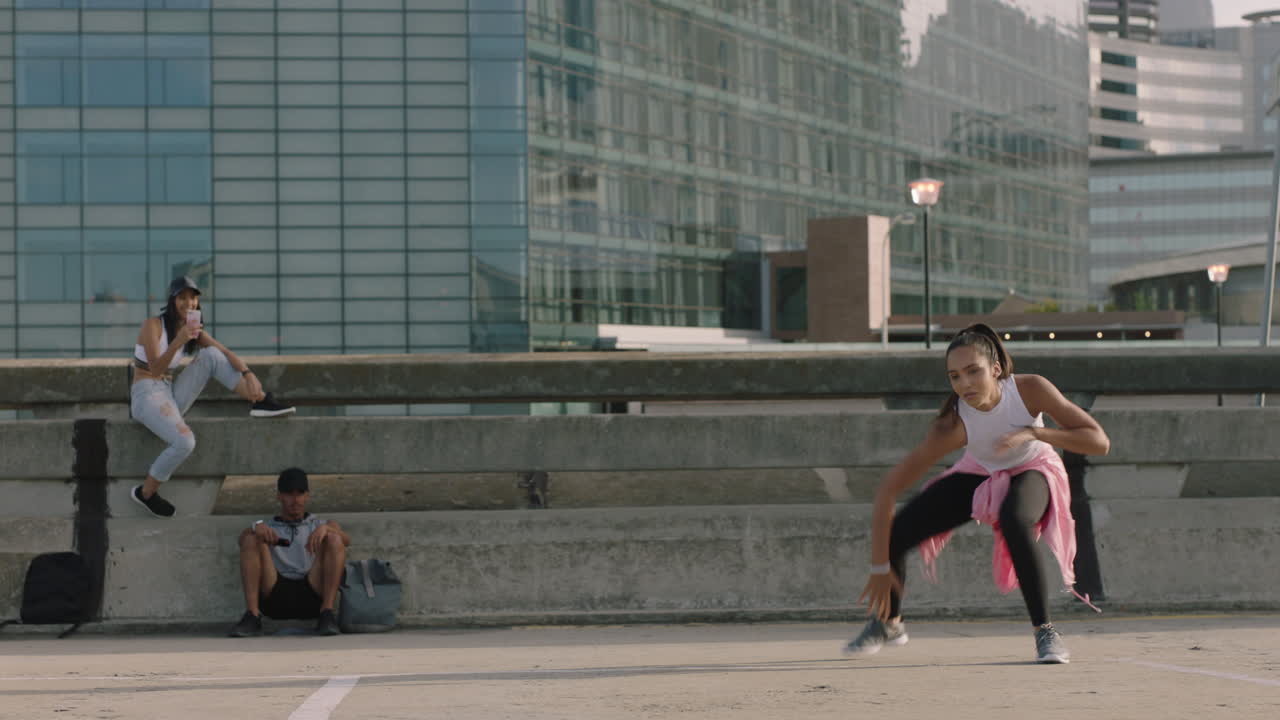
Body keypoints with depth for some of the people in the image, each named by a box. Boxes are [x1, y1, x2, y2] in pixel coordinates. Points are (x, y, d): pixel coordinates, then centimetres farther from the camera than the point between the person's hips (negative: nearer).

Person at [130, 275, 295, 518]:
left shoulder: (194, 329, 11)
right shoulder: (153, 325, -10)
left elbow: (226, 352, -1)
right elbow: (155, 368, -22)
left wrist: (248, 375, -20)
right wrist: (178, 342, -36)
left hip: (170, 394, 7)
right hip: (146, 395, -7)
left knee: (212, 356, -9)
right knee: (184, 442, -31)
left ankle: (260, 402, -12)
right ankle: (145, 493, -9)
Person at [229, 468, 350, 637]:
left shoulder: (320, 525, 29)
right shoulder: (267, 528, 29)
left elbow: (346, 540, 6)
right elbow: (242, 540, 6)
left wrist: (326, 528, -17)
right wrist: (256, 528, -18)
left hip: (311, 595, 0)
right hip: (274, 595, 0)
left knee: (333, 540, -19)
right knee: (252, 540, -17)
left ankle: (327, 613, -31)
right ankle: (252, 615, -29)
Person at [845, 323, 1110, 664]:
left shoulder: (1030, 390, -33)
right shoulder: (953, 426, -33)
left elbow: (1100, 442, -30)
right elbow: (888, 488, -32)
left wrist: (1034, 433, -43)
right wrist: (880, 567, -33)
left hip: (1031, 471, -2)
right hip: (980, 473, 2)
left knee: (1014, 520, -37)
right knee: (893, 533, -9)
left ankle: (1046, 632, -25)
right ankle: (888, 623, 23)